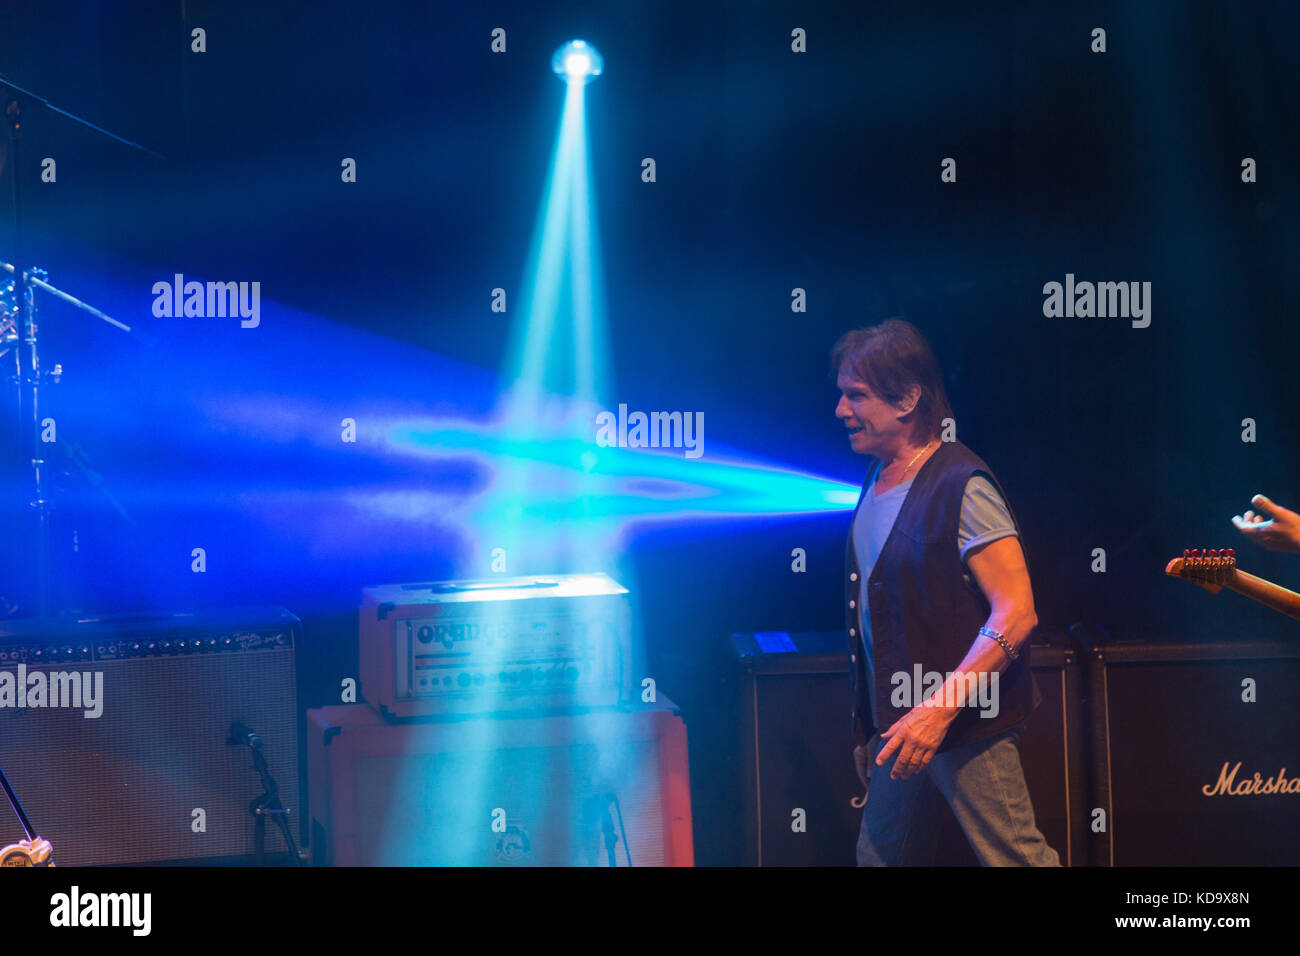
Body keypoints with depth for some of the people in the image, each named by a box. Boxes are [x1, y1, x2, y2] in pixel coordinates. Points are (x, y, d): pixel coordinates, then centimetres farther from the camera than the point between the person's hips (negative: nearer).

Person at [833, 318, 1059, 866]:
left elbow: (1016, 614, -21)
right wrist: (872, 729, 17)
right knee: (881, 854, 15)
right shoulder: (878, 478, 10)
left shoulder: (961, 486, -16)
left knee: (1015, 857, -4)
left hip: (966, 721, -8)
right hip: (898, 722, 8)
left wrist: (941, 707, -26)